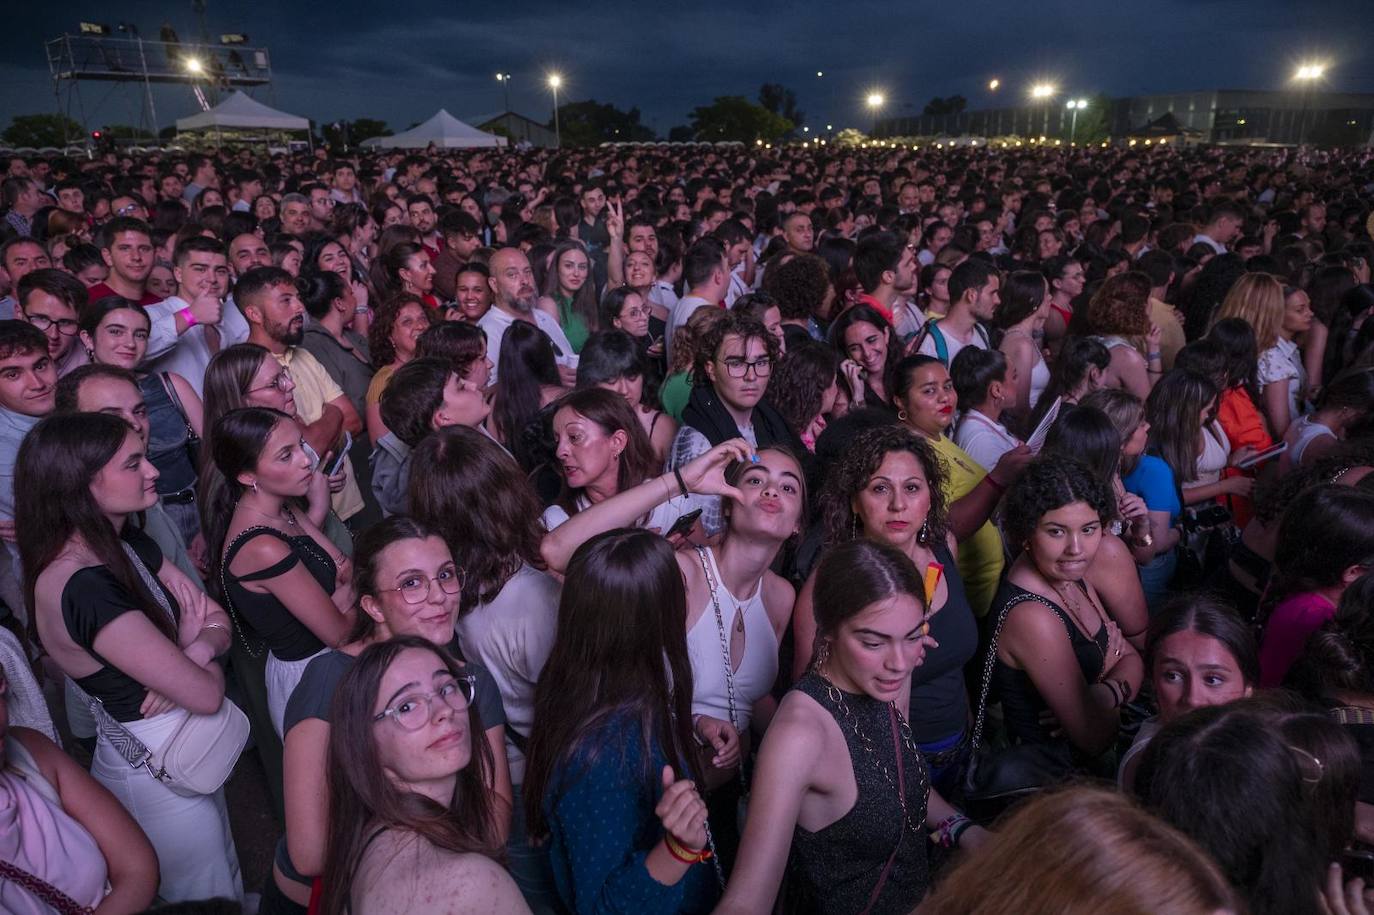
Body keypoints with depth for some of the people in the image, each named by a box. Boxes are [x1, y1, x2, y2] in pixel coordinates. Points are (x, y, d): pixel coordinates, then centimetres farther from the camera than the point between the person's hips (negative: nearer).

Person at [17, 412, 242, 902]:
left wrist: (200, 648, -21)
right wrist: (194, 650, -6)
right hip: (156, 771, -8)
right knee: (213, 897, 16)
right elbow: (207, 694, -27)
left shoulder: (130, 546, -4)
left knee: (227, 878, 28)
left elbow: (219, 620, 1)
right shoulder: (85, 591, -32)